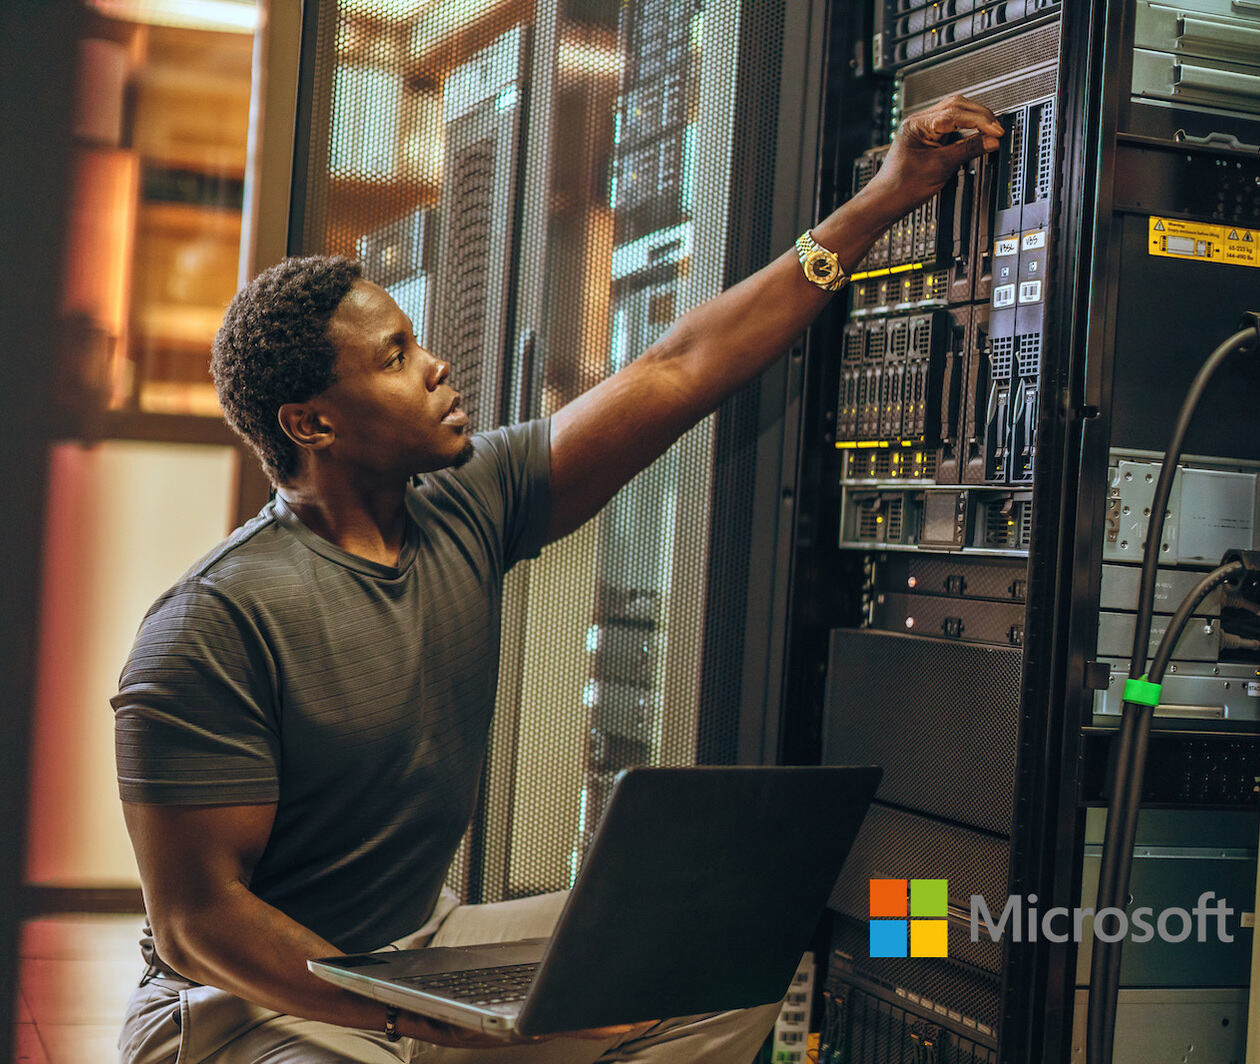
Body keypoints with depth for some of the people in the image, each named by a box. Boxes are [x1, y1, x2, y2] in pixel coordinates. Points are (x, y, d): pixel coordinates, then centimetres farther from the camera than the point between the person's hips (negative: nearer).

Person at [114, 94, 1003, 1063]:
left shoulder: (467, 510, -1)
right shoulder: (215, 624, -21)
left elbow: (676, 373, 0)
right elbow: (195, 923, -20)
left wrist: (880, 202, 0)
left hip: (429, 947, 8)